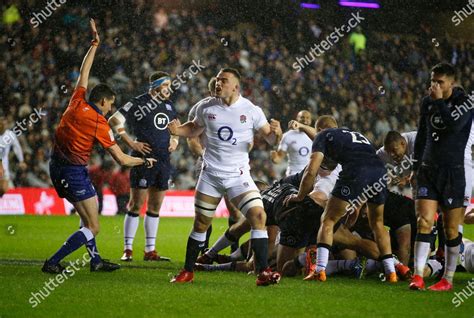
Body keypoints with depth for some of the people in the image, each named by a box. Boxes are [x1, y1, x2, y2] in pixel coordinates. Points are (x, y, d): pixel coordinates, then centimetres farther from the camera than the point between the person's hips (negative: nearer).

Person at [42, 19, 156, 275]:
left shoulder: (77, 103, 0)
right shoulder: (100, 125, -14)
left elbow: (83, 72, 16)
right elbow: (122, 159, -10)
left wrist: (94, 45, 21)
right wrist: (145, 161, 7)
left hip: (57, 166, 9)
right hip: (73, 172, -8)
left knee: (87, 217, 22)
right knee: (92, 228, -4)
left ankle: (95, 260, 27)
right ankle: (53, 263, -10)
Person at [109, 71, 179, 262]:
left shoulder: (168, 106, 15)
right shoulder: (138, 104, -6)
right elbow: (114, 121, -9)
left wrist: (175, 141, 13)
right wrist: (132, 144, -12)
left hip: (164, 161, 6)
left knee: (155, 207, 8)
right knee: (136, 205, -5)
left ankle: (150, 250, 14)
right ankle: (127, 250, -1)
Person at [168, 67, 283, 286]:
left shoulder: (251, 110, -6)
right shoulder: (206, 107, 0)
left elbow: (270, 139, 0)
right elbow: (194, 129, 17)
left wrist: (276, 133, -24)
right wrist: (177, 130, -4)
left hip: (238, 175, -1)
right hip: (210, 175, 2)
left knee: (258, 216, -18)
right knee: (201, 224, 7)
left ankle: (263, 272, -15)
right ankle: (187, 271, 21)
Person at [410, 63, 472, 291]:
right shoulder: (427, 102, 10)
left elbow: (454, 125, -26)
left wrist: (439, 101, -18)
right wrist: (416, 165, 20)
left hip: (454, 171, -4)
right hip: (428, 169, 4)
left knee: (451, 229, 2)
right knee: (424, 222, -7)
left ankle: (448, 279, 11)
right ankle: (418, 276, -10)